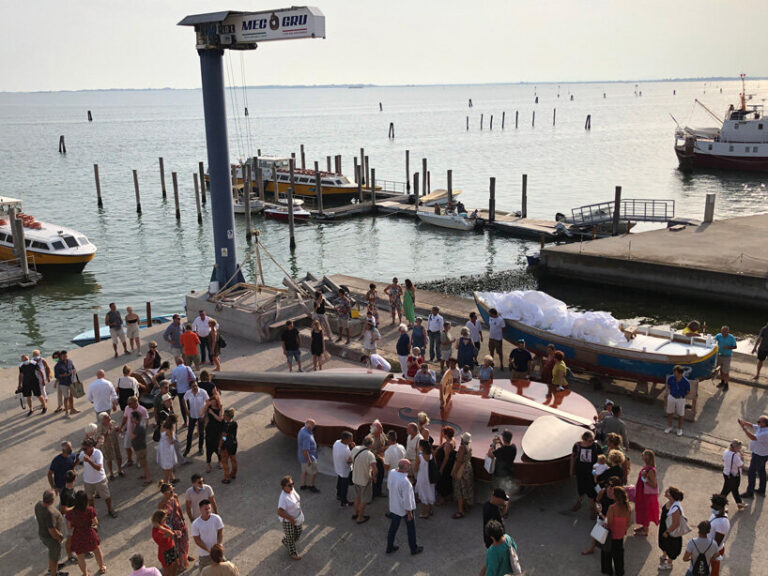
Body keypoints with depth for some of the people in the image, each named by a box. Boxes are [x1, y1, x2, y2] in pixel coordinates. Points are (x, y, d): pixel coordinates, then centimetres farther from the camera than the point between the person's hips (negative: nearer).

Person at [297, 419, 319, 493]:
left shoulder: (303, 430, -5)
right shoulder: (307, 436, -36)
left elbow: (298, 440, 13)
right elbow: (305, 450, -34)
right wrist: (309, 460, -24)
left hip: (302, 456, 9)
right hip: (308, 457, -9)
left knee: (304, 471, 24)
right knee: (313, 472, 12)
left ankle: (303, 485, 39)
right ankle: (311, 486, 30)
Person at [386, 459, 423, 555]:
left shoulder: (392, 472, -16)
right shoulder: (405, 482, -36)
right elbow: (406, 499, -26)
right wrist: (409, 513, -12)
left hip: (393, 506, 6)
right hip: (404, 508, -6)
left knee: (393, 527, 23)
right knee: (411, 529, 17)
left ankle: (389, 547, 38)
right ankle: (414, 549, 35)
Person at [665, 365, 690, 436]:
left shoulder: (686, 382, -27)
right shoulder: (671, 378, -20)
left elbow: (688, 391, -6)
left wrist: (681, 396, -1)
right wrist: (669, 394, 0)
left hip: (681, 399, -2)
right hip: (671, 397, 2)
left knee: (680, 415, 15)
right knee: (669, 413, 18)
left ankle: (679, 429, 37)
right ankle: (669, 427, 40)